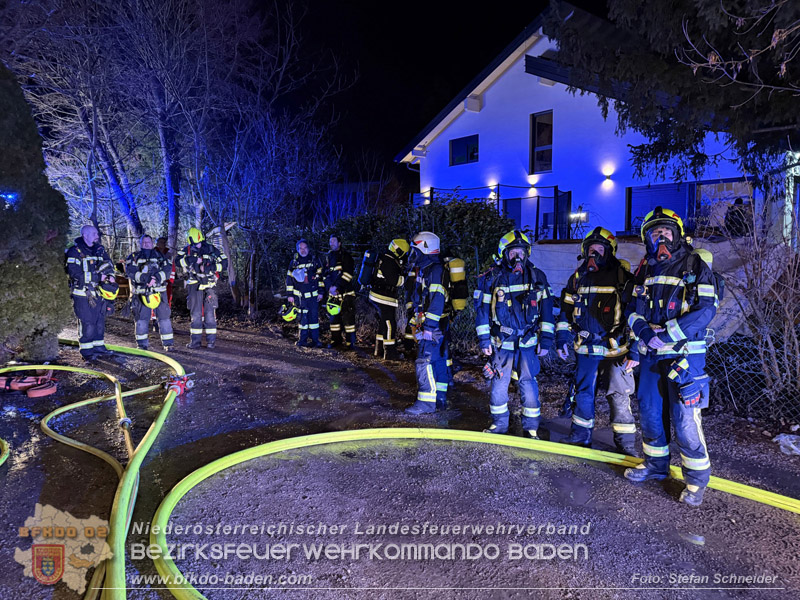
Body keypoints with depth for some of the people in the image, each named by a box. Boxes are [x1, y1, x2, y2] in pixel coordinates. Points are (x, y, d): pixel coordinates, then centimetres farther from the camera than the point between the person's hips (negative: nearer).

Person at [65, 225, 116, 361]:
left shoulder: (100, 250, 13)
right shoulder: (75, 251, -9)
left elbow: (109, 264, 15)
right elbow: (74, 273, -18)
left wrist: (110, 276, -8)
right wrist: (98, 275, -22)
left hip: (99, 293, 7)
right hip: (83, 294, -7)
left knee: (100, 321, 13)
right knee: (87, 323, -6)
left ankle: (99, 346, 25)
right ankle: (87, 351, 0)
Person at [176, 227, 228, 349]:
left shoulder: (211, 249, 2)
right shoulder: (187, 250, 4)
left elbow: (224, 262, -1)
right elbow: (178, 259, -13)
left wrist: (212, 267, -17)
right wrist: (190, 259, -29)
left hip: (209, 286, -1)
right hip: (194, 287, 1)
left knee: (209, 314, -2)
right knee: (195, 314, 5)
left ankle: (211, 340, 4)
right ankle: (195, 341, 12)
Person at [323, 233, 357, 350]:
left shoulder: (345, 256, -4)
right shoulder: (329, 257, 15)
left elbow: (348, 273, -12)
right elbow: (327, 274, 14)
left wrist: (337, 287, -15)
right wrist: (329, 287, -3)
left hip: (346, 292, -6)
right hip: (333, 292, 6)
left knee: (348, 317, -7)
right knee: (334, 316, 10)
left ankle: (350, 342, -3)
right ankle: (336, 339, 20)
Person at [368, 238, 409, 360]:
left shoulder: (385, 258, 12)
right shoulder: (389, 261, -19)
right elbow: (394, 280, -22)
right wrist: (406, 279, -9)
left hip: (378, 295, 11)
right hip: (384, 297, -11)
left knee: (384, 322, 19)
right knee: (390, 324, -4)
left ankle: (379, 349, 28)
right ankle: (389, 353, 1)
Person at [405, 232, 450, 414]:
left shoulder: (436, 270, -16)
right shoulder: (425, 270, 17)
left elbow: (437, 300, -23)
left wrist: (428, 325, -25)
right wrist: (419, 321, 24)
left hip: (433, 325, -10)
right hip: (430, 323, 10)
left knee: (425, 361, -9)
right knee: (439, 360, 14)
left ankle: (427, 402, -4)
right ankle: (440, 398, 22)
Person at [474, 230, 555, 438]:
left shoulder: (537, 277, 2)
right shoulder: (491, 278, -1)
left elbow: (546, 309, 5)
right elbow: (482, 310, 2)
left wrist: (545, 340, 2)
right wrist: (484, 340, -1)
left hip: (528, 344, 0)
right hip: (501, 344, 0)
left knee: (529, 385, 2)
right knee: (498, 385, 7)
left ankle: (531, 427, 18)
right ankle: (499, 423, 25)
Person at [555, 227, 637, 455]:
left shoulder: (622, 277, -3)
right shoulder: (578, 277, 9)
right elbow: (566, 310, 15)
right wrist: (562, 338, 10)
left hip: (614, 350, -4)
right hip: (585, 349, 4)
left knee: (619, 396, -1)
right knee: (583, 392, 13)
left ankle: (625, 442, 13)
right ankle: (581, 436, 28)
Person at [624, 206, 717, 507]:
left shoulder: (695, 265, -5)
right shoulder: (645, 270, 11)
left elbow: (706, 309, -14)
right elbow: (633, 308, 10)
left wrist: (666, 334, -20)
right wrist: (644, 333, -10)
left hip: (684, 354, -6)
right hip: (650, 355, 6)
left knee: (684, 419, -4)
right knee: (650, 411, 14)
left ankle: (697, 479, 13)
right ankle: (656, 463, 33)